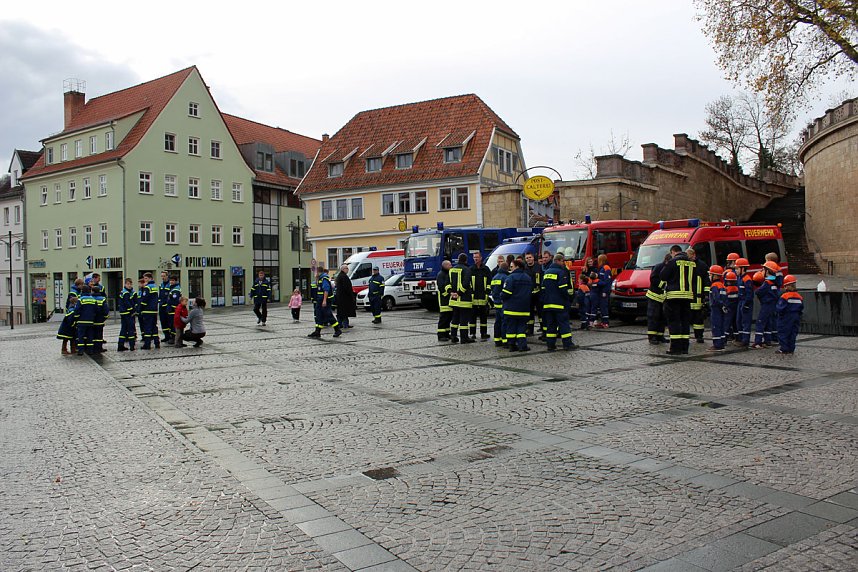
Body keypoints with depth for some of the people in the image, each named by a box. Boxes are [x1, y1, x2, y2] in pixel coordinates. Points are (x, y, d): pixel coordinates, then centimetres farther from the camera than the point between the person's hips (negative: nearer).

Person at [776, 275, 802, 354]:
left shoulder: (784, 296, -18)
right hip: (795, 318, 6)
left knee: (783, 333, 1)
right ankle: (791, 349, 14)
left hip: (786, 319, -6)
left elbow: (779, 308, -19)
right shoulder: (799, 297, 4)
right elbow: (801, 309, 11)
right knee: (793, 333, 11)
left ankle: (783, 349, 0)